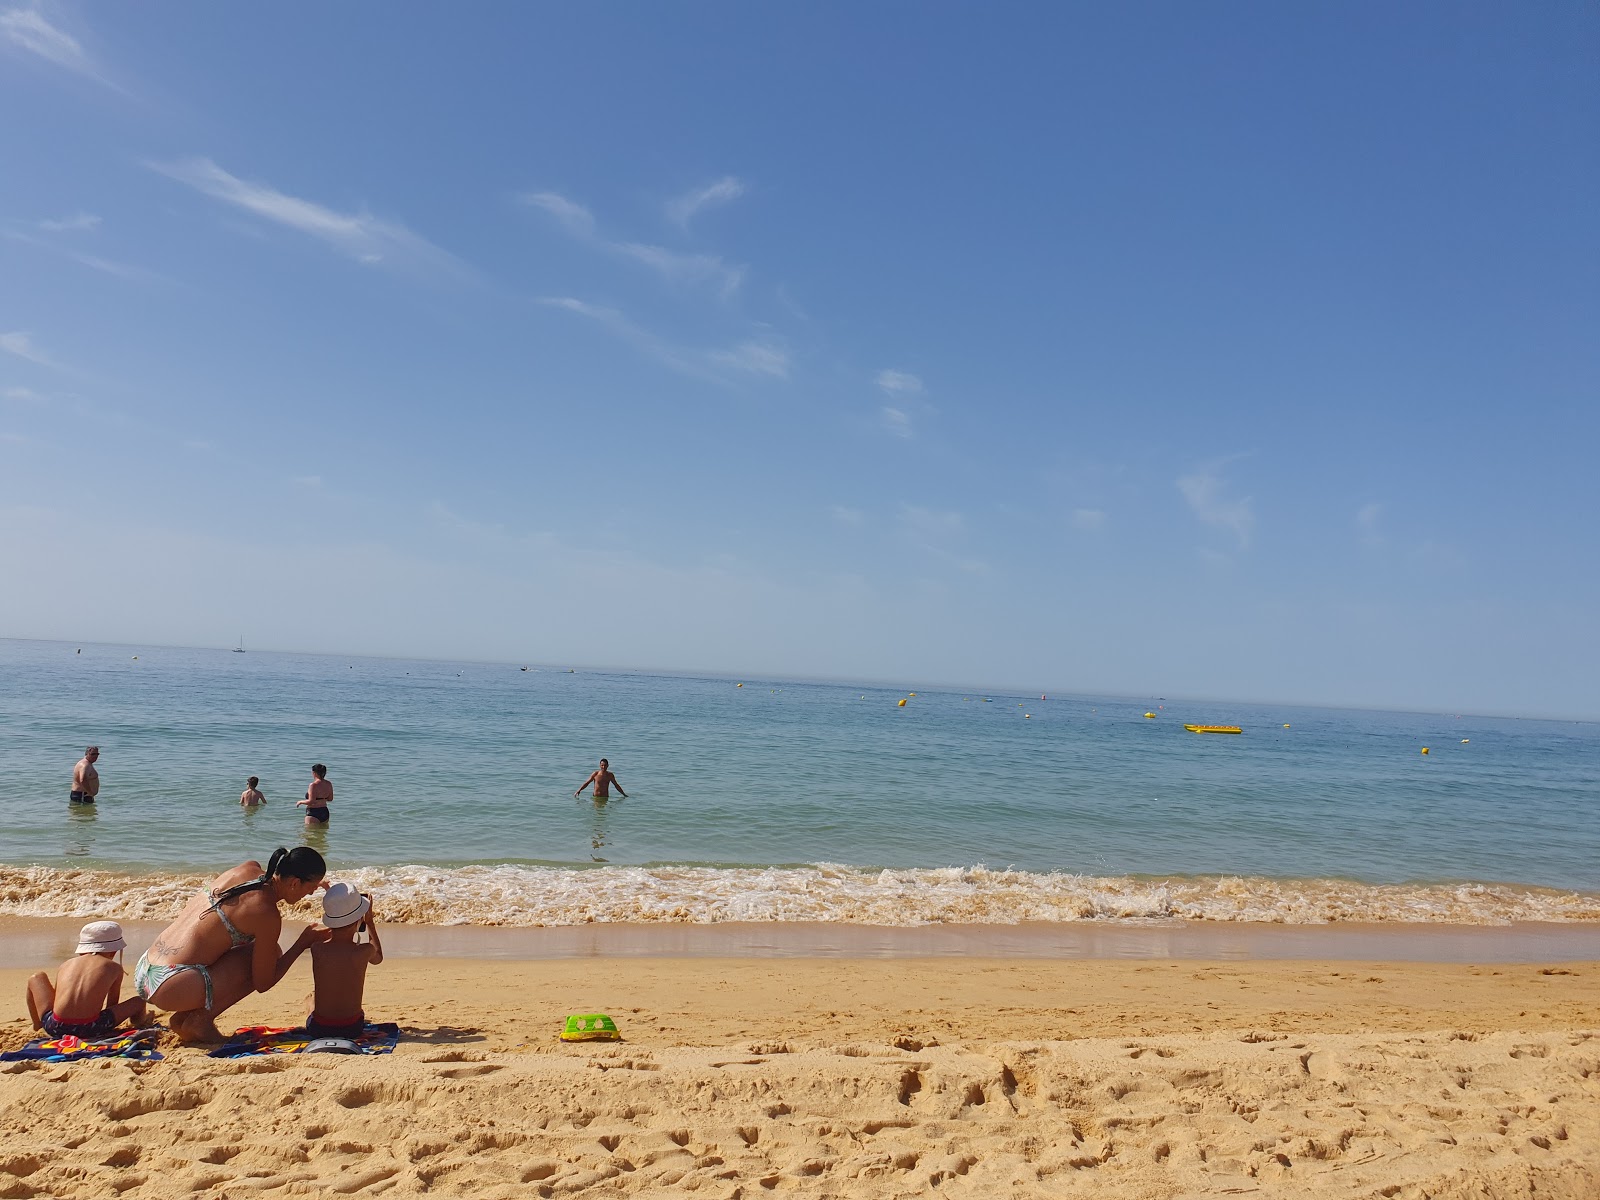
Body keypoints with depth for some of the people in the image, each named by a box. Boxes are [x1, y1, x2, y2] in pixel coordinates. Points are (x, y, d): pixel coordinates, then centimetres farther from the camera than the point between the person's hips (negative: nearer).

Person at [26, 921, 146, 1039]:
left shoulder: (65, 965, 20)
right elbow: (112, 1006, 23)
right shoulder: (115, 968, 14)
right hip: (90, 1029, -2)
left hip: (55, 1028, 2)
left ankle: (37, 1025, 37)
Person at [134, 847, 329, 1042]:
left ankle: (182, 1018, 14)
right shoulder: (267, 914, -16)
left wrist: (312, 884, 23)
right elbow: (262, 984, -6)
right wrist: (305, 941, 1)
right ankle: (200, 1021, -1)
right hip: (170, 989, -9)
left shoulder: (250, 869, 4)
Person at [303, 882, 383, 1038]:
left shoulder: (316, 949, -16)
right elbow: (378, 958, 8)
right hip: (352, 1028, 0)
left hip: (318, 1029, 0)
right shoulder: (365, 951, -18)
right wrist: (370, 922, 14)